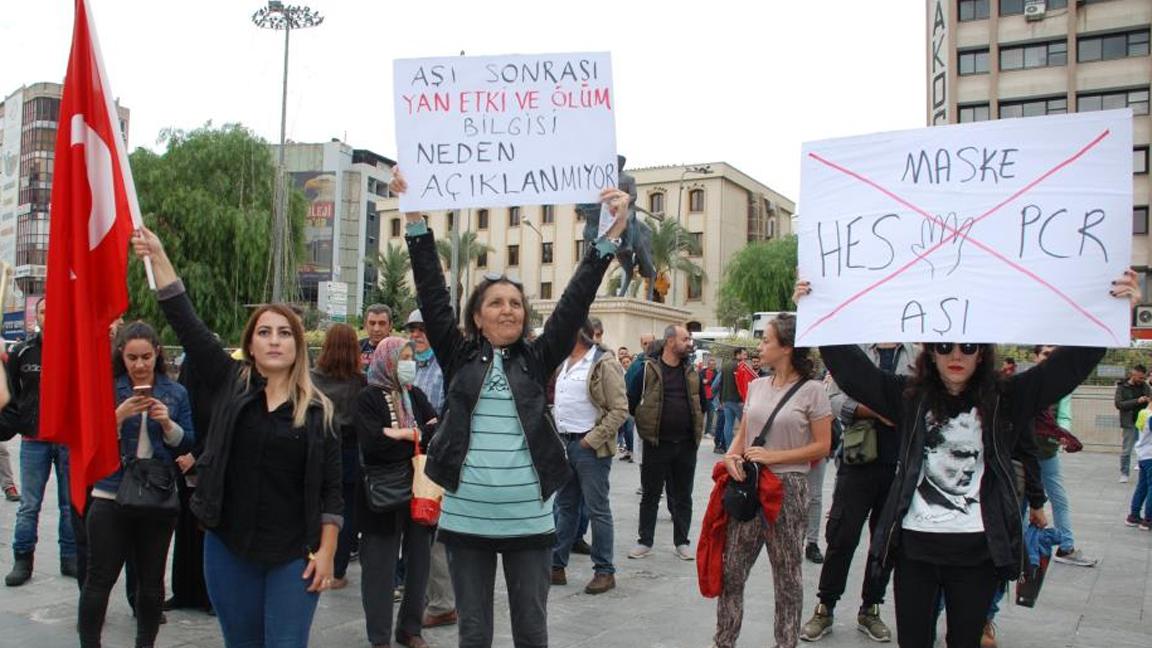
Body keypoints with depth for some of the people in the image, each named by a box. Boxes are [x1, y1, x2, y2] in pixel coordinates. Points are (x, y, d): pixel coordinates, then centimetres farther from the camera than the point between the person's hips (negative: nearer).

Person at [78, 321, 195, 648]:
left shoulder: (175, 392, 3)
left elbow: (188, 444, 2)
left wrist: (168, 424, -15)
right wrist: (119, 415, -21)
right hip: (111, 497, -2)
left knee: (151, 579, 12)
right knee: (100, 578, 2)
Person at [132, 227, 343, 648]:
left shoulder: (317, 410, -2)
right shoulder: (229, 385, 1)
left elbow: (330, 489, -2)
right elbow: (187, 324, -4)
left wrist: (326, 551, -7)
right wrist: (158, 258, -8)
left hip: (294, 553, -2)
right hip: (229, 547, 2)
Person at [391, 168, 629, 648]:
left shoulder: (537, 359, 4)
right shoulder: (459, 356, 4)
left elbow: (575, 303, -3)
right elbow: (432, 296, -2)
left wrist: (609, 236, -11)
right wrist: (415, 220, -8)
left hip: (529, 518, 0)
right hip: (466, 517, 0)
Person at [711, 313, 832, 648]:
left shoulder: (811, 390, -7)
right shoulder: (756, 386, 9)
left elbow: (822, 446, -8)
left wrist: (773, 457, -15)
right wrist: (731, 455, -4)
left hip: (787, 487, -5)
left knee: (787, 573, 8)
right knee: (730, 568, 7)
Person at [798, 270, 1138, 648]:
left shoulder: (1004, 399, 1)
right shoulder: (909, 397, 2)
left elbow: (1069, 365, -7)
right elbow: (851, 368, -5)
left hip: (978, 549, 0)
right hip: (915, 545, 0)